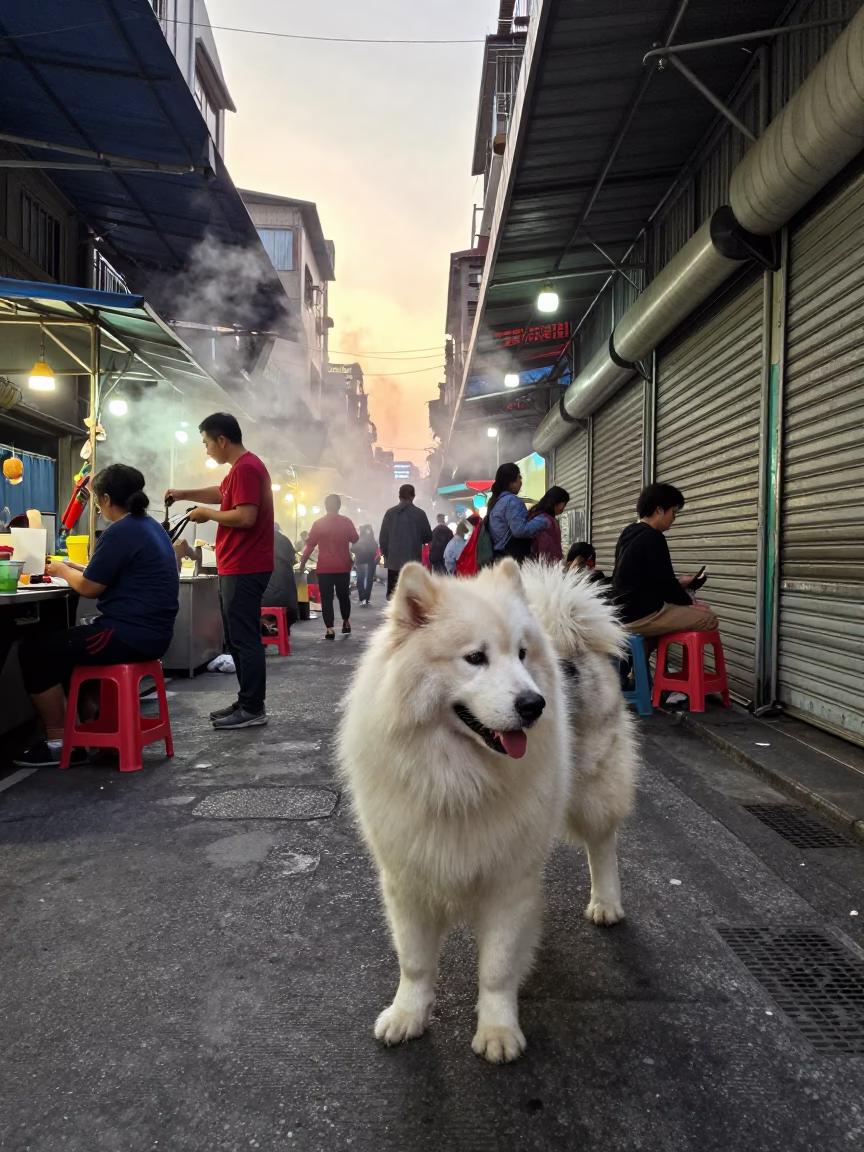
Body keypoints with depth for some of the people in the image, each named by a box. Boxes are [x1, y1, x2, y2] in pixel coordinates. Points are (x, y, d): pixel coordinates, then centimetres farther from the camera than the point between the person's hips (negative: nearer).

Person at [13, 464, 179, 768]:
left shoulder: (121, 531, -17)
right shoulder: (151, 526, 13)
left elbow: (89, 588, -13)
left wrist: (62, 570, 6)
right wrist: (78, 568, 16)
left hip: (130, 635, -10)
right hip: (150, 632, 10)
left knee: (34, 650, 3)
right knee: (63, 640, 27)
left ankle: (58, 742, 8)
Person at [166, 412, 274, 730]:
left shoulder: (245, 468, -16)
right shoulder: (243, 467, 17)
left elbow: (246, 516, -25)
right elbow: (223, 493, 34)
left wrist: (208, 514, -10)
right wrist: (185, 494, 26)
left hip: (243, 569, -11)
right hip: (239, 567, 11)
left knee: (244, 639, -6)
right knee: (238, 638, 14)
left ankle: (253, 709, -1)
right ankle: (246, 701, 21)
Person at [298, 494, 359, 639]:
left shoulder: (318, 524, -5)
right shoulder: (346, 522, -2)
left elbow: (310, 545, -3)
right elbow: (355, 539, 11)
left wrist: (302, 563, 5)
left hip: (324, 568, -2)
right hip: (343, 567, 2)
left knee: (326, 598, 1)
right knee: (344, 596, 18)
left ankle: (329, 630, -5)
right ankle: (346, 624, 30)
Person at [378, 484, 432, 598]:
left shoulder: (390, 513, 3)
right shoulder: (419, 513, -3)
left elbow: (382, 537, 4)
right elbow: (428, 537, 2)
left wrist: (386, 554, 17)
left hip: (393, 561, 2)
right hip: (413, 562, -2)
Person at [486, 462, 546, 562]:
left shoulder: (496, 500, 17)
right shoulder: (511, 500, -12)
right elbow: (520, 530, -22)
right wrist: (543, 520, -11)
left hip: (498, 557, 10)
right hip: (512, 559, -10)